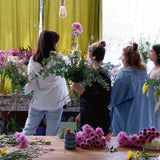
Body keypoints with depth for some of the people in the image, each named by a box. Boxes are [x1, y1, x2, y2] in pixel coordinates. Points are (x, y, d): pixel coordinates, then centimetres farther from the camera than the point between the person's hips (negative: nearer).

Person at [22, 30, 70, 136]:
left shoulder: (33, 60, -6)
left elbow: (31, 84, -9)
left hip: (38, 102, 3)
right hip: (55, 103, -3)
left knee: (28, 131, 17)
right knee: (51, 135, 10)